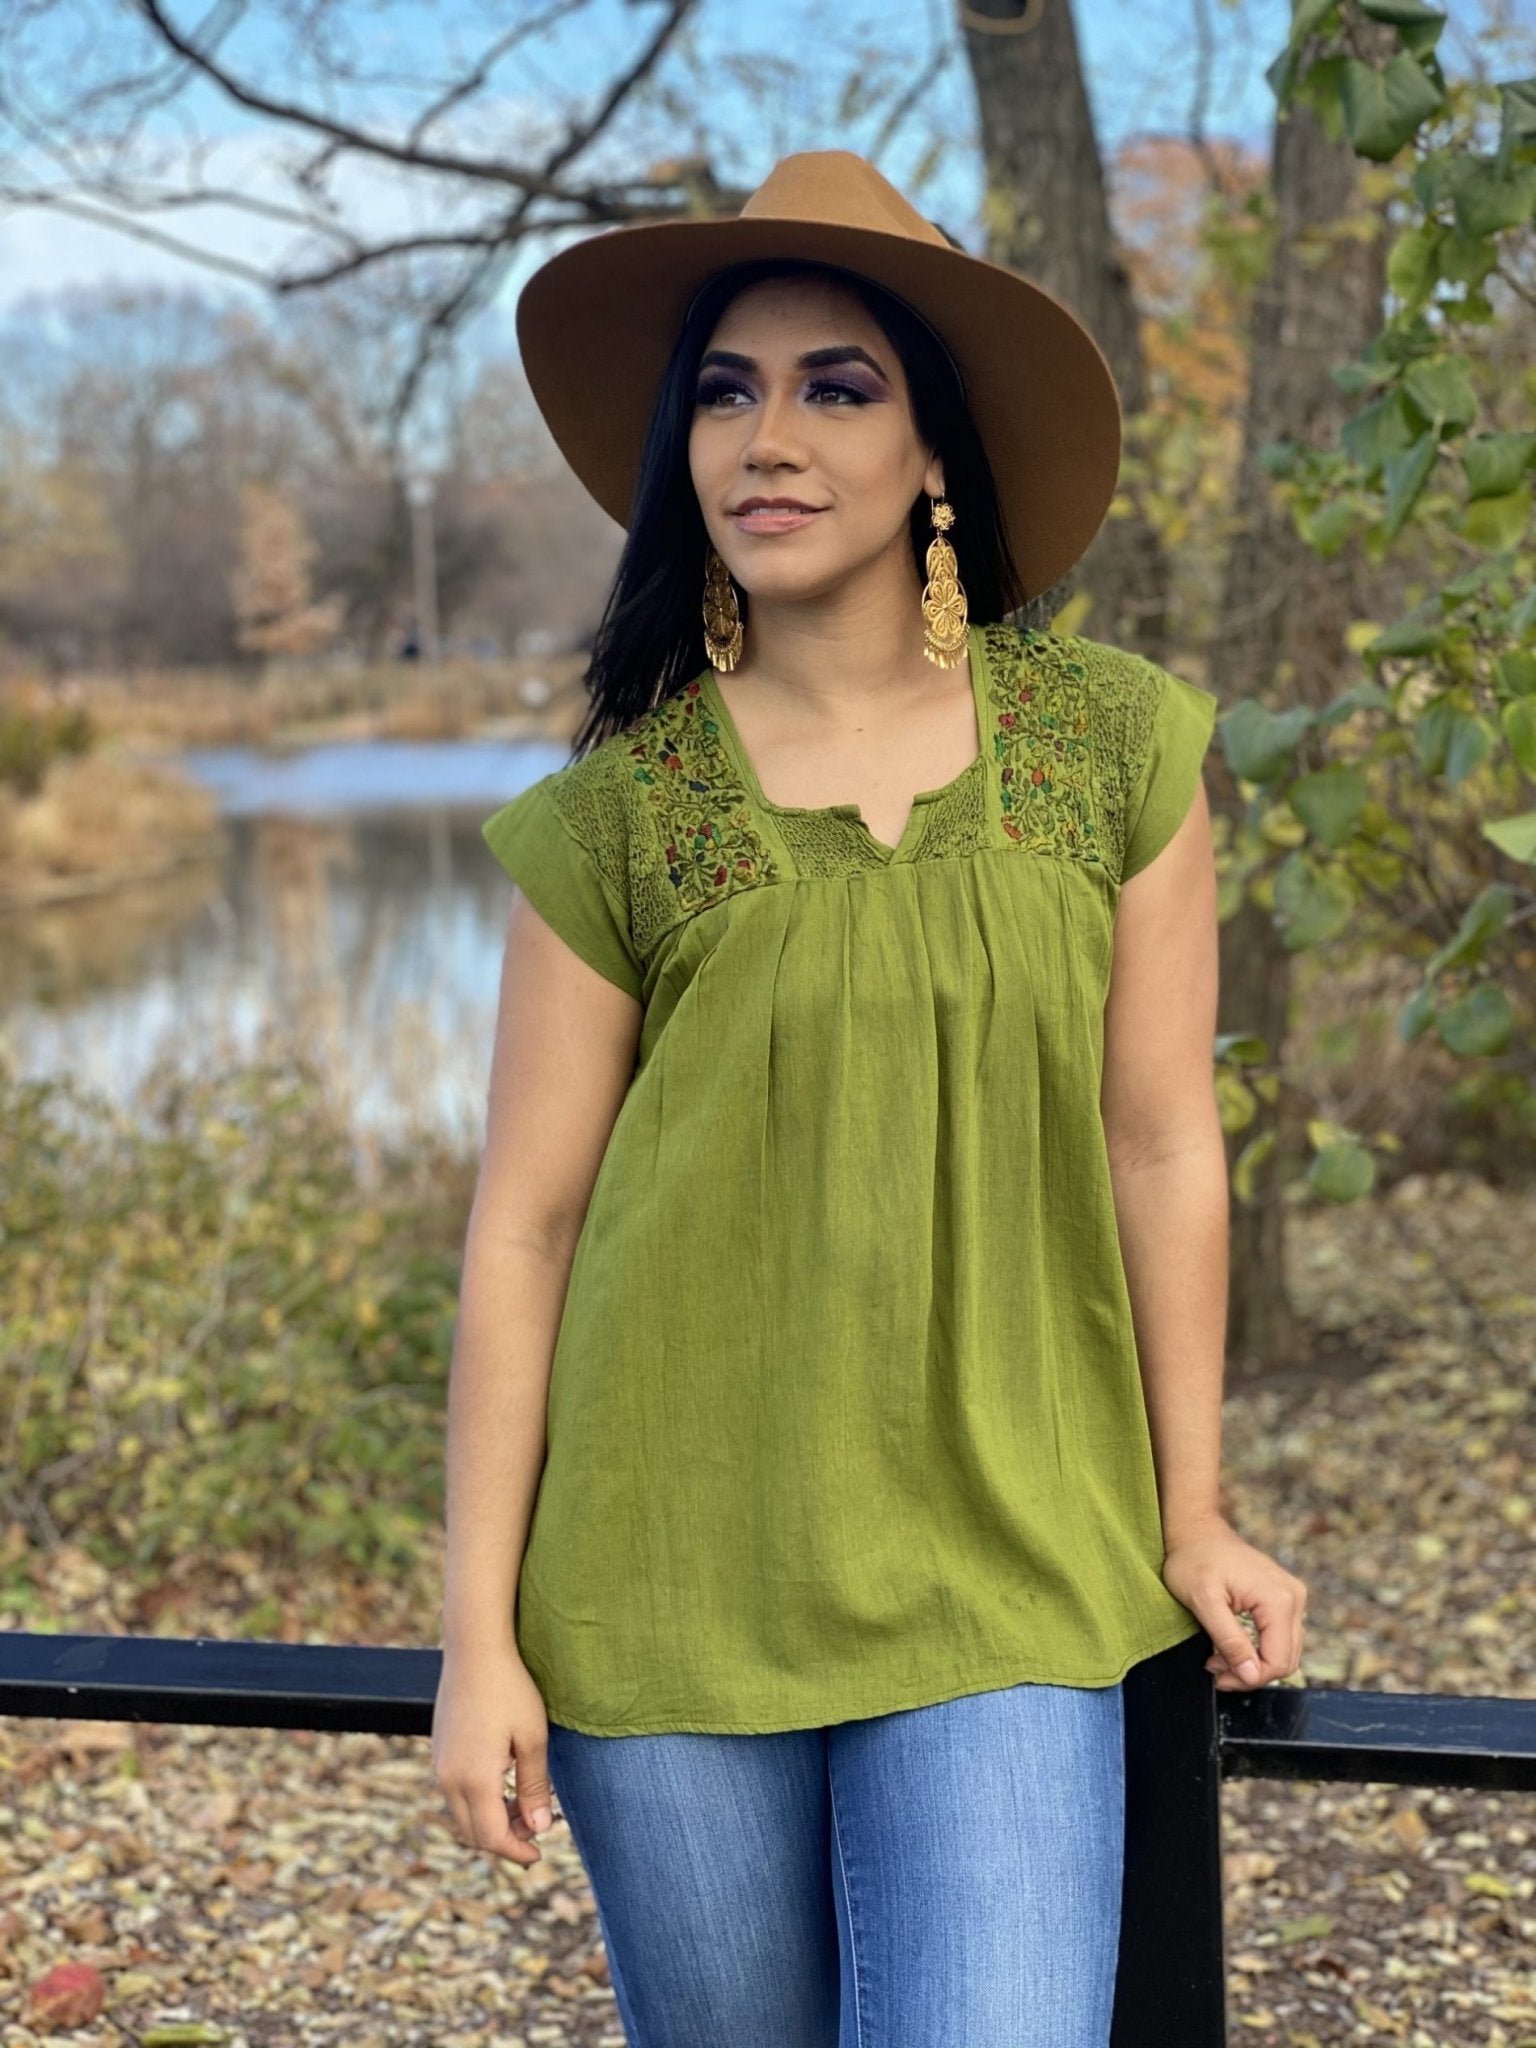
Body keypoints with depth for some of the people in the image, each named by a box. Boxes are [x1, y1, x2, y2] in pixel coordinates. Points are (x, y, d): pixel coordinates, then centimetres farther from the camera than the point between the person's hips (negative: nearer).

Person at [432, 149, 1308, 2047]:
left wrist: (1192, 1524, 9)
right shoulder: (619, 808, -3)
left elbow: (1160, 1147, 4)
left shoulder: (1115, 743, -1)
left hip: (1004, 1572, 0)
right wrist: (478, 1638, -1)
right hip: (671, 1581, 0)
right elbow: (523, 1225, -1)